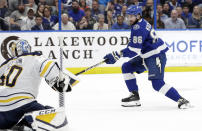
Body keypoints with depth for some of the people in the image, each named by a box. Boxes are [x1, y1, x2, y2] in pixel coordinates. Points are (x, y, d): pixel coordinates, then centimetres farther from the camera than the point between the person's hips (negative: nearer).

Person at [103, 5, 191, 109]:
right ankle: (135, 97, 11)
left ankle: (181, 100, -18)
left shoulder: (139, 28, -21)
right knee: (126, 67, 11)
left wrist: (117, 55, -21)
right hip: (146, 56, 11)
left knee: (157, 83, -21)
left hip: (156, 56, -11)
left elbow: (134, 50, -25)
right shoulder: (141, 23, 12)